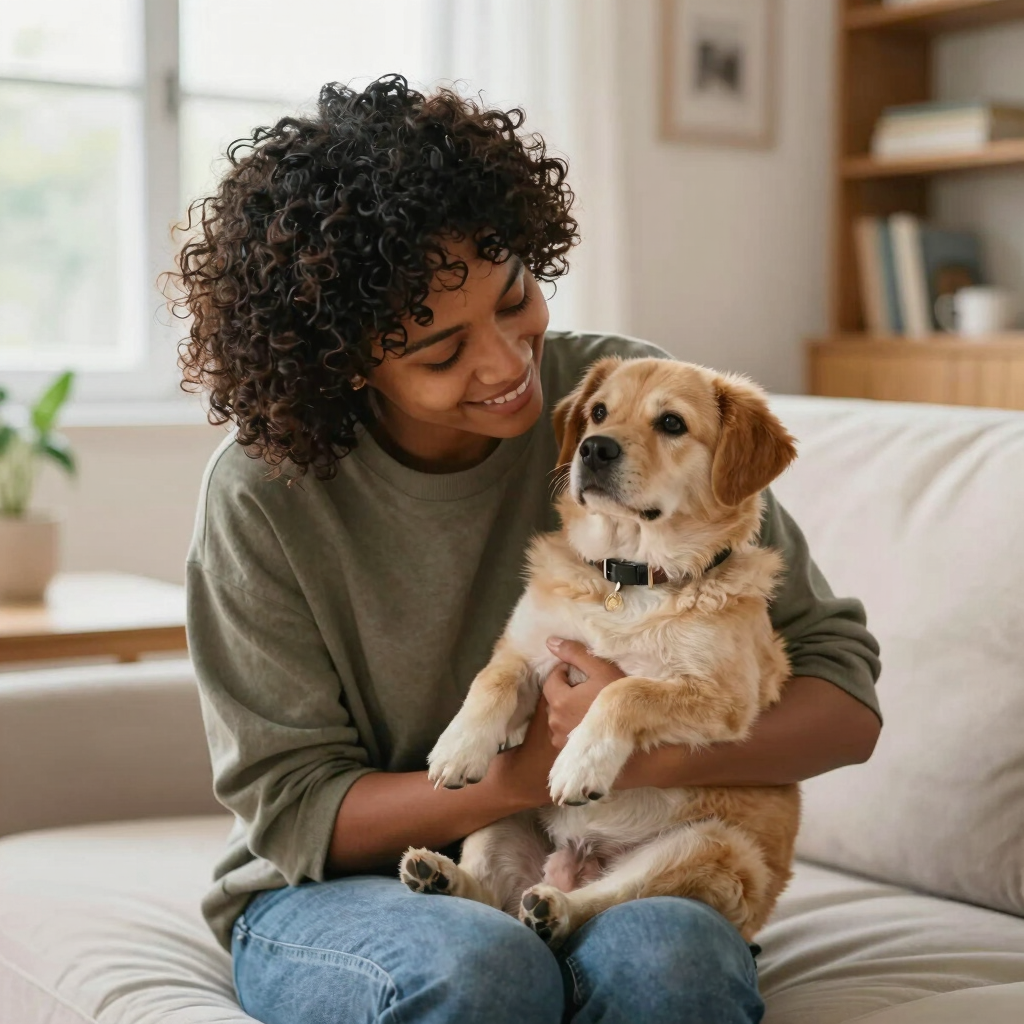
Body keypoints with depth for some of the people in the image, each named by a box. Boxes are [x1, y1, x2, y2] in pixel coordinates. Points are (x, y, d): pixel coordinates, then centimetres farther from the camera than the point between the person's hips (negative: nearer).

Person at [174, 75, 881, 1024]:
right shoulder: (264, 492, -12)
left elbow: (846, 695, -7)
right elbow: (292, 808, -9)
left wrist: (657, 752, -28)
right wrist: (529, 773, -25)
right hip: (346, 894, 0)